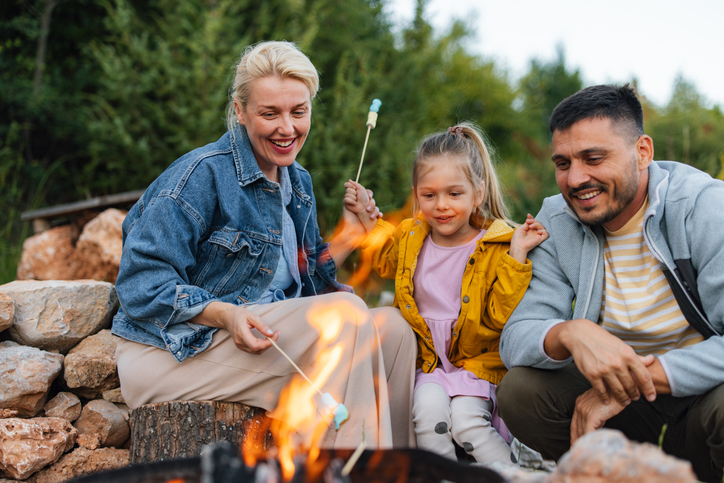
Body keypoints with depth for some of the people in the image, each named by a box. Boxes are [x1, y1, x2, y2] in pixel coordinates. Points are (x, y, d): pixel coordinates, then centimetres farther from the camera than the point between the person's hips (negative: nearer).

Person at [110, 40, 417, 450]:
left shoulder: (298, 182, 12)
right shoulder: (202, 175, -15)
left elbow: (300, 285, 16)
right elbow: (142, 286, -19)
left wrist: (347, 239, 1)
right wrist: (226, 315, -32)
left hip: (262, 338, 8)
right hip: (170, 352, -8)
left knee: (392, 327, -6)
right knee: (346, 313, -24)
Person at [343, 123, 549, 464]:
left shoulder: (497, 247, -10)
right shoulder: (411, 237, 3)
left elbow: (501, 316, -15)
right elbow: (387, 262, 28)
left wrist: (516, 257, -24)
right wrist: (367, 217, 14)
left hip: (478, 361, -3)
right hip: (428, 359, 3)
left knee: (465, 419, -23)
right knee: (428, 407, -24)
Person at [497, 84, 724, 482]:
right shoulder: (556, 222, -2)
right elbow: (515, 338, -10)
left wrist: (631, 382, -29)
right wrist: (569, 334, -33)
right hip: (625, 400, 4)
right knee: (519, 391, -18)